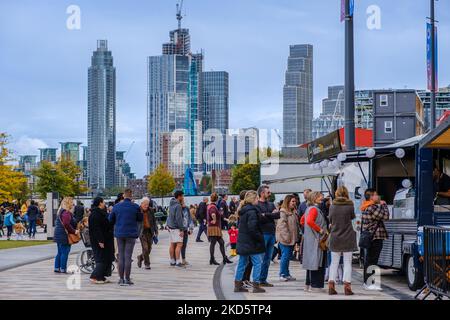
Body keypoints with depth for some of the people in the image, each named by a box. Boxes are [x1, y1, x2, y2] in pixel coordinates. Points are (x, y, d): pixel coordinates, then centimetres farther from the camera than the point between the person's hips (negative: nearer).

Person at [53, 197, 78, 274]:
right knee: (65, 252, -5)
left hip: (59, 235, 10)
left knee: (60, 252, 15)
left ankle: (57, 268, 18)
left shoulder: (61, 211, 16)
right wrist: (74, 231, -17)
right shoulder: (66, 213, -17)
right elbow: (66, 225, -26)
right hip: (64, 236, -10)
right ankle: (63, 269, -2)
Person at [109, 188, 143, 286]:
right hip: (131, 234, -3)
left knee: (121, 256, 9)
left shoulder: (116, 206, 0)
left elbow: (111, 219, 7)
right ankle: (127, 279, 0)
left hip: (119, 234, 3)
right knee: (128, 256, 0)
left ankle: (121, 279, 10)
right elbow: (140, 219, 3)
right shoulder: (135, 207, -8)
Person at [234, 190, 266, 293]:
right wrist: (260, 238, -14)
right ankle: (256, 285, 0)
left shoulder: (243, 210, 12)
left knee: (242, 263, 13)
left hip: (242, 242, 9)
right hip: (252, 242, -9)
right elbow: (252, 228, -24)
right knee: (257, 263, -1)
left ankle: (238, 284, 17)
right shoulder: (252, 211, -17)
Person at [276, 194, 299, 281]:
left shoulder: (294, 212, 16)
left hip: (292, 239, 8)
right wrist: (286, 236, -21)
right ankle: (283, 275, -2)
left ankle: (286, 274, 17)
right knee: (285, 256, -8)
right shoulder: (283, 212, -11)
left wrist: (296, 237, 15)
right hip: (285, 239, -8)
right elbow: (282, 225, -18)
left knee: (288, 256, 11)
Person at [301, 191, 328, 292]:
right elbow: (309, 221, -29)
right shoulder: (314, 209, -14)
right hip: (315, 239, -10)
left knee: (311, 262, 14)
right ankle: (315, 285, -5)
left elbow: (302, 221, 25)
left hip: (309, 238, 10)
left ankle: (308, 284, 19)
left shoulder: (309, 208, 16)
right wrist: (320, 229, -19)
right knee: (316, 262, -7)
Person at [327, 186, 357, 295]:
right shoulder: (350, 205, -10)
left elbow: (330, 220, 6)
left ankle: (331, 286, 5)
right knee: (347, 263, 5)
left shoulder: (332, 206, -4)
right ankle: (347, 287, 0)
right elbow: (353, 217, 6)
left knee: (334, 262, 10)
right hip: (348, 237, -2)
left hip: (335, 237, 2)